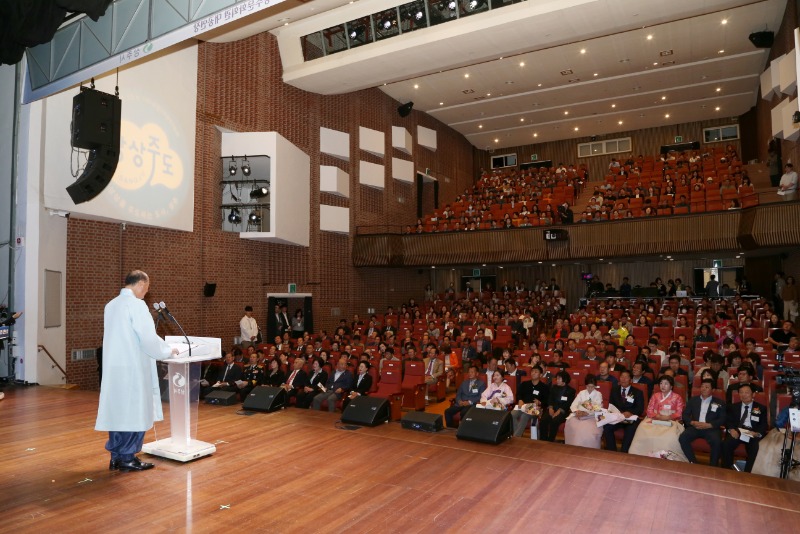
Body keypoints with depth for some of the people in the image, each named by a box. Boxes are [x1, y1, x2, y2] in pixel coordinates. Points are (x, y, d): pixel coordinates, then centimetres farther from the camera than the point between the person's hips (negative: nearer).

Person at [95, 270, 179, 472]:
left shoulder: (111, 305, 12)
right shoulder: (136, 304, -14)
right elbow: (148, 337, -16)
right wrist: (168, 351, -1)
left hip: (114, 367, 8)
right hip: (132, 367, -8)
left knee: (117, 410, 13)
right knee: (135, 412, 2)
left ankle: (116, 456, 21)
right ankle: (127, 457, 9)